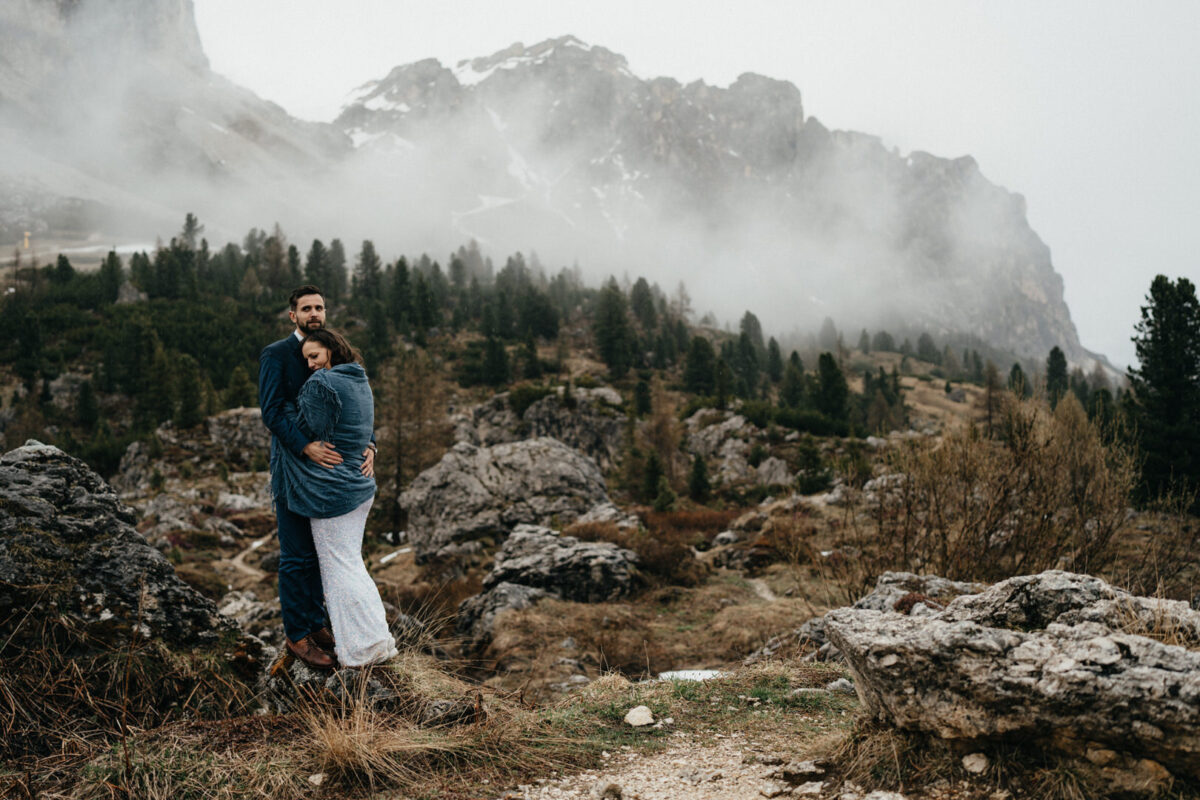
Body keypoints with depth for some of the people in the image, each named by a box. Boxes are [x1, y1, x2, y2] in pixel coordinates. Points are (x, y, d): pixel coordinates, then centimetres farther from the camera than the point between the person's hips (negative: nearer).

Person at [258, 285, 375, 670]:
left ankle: (315, 623, 27)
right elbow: (272, 411, -17)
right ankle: (296, 635, 12)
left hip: (328, 468, 6)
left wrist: (367, 445, -13)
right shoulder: (275, 355, -7)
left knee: (320, 553, 14)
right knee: (296, 558, 1)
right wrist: (306, 447, -32)